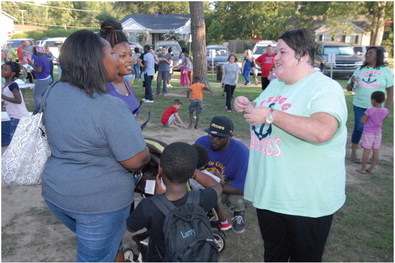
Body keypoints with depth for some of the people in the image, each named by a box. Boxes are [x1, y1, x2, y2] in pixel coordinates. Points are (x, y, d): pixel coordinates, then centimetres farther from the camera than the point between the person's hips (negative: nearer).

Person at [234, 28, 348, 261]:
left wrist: (271, 115, -31)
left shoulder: (326, 88, -17)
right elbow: (260, 118, 23)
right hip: (267, 192, 7)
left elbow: (322, 131, -35)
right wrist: (249, 107, 1)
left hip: (306, 202, -7)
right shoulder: (276, 84, 9)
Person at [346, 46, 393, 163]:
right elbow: (348, 88, 8)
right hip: (359, 106, 1)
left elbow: (390, 92, 0)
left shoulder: (386, 71, 0)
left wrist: (386, 109, -5)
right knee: (358, 128, 2)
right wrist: (352, 81, -15)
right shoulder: (360, 70, 4)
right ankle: (353, 153, 14)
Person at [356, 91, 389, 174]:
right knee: (376, 151, 9)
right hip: (378, 133, 5)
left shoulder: (370, 110, -18)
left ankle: (363, 168, 6)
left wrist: (365, 115, 4)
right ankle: (372, 168, 16)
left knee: (366, 151, 0)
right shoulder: (385, 111, -4)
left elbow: (362, 121, -12)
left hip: (368, 133, -5)